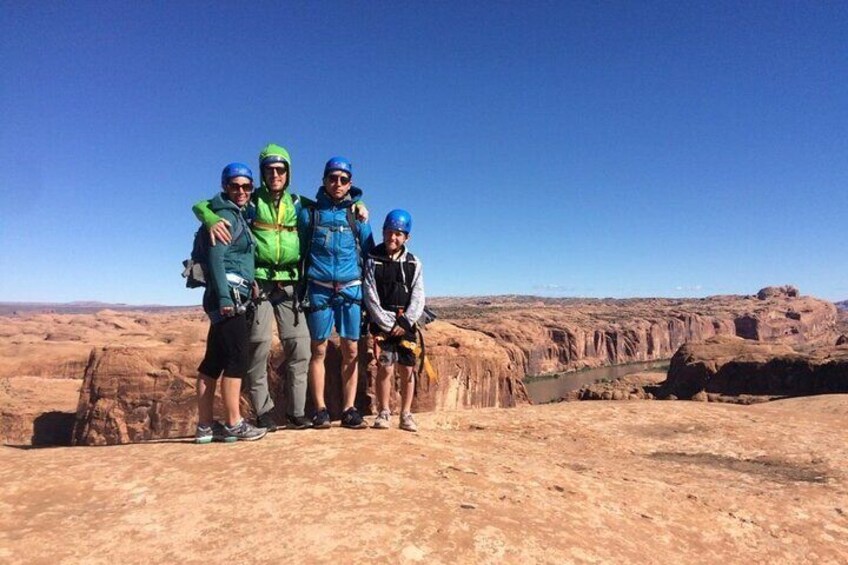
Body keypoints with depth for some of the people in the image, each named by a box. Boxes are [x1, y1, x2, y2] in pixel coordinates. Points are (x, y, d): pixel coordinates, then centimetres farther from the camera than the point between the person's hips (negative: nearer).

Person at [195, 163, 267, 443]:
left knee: (214, 361, 9)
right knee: (237, 359, -7)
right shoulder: (226, 215, -5)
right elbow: (216, 257, -16)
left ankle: (205, 426, 16)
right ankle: (233, 424, 0)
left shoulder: (236, 215, 22)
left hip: (230, 296, 9)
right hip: (229, 293, -9)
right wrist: (224, 296, -23)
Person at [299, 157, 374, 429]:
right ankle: (320, 409, 11)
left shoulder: (357, 214, 8)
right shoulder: (309, 212, 5)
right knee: (319, 350, 2)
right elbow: (300, 252, 8)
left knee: (351, 350, 2)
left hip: (351, 289, 1)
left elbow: (369, 253, 12)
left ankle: (349, 409, 10)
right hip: (319, 289, -1)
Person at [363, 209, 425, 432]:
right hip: (381, 323, -2)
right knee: (385, 367, -10)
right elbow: (370, 297, -5)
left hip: (405, 324, 2)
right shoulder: (373, 260, 0)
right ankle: (383, 412, 6)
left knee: (407, 369, 3)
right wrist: (388, 324, -11)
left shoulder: (414, 264, 7)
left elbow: (418, 298, 2)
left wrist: (405, 323, -10)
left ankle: (406, 414, 15)